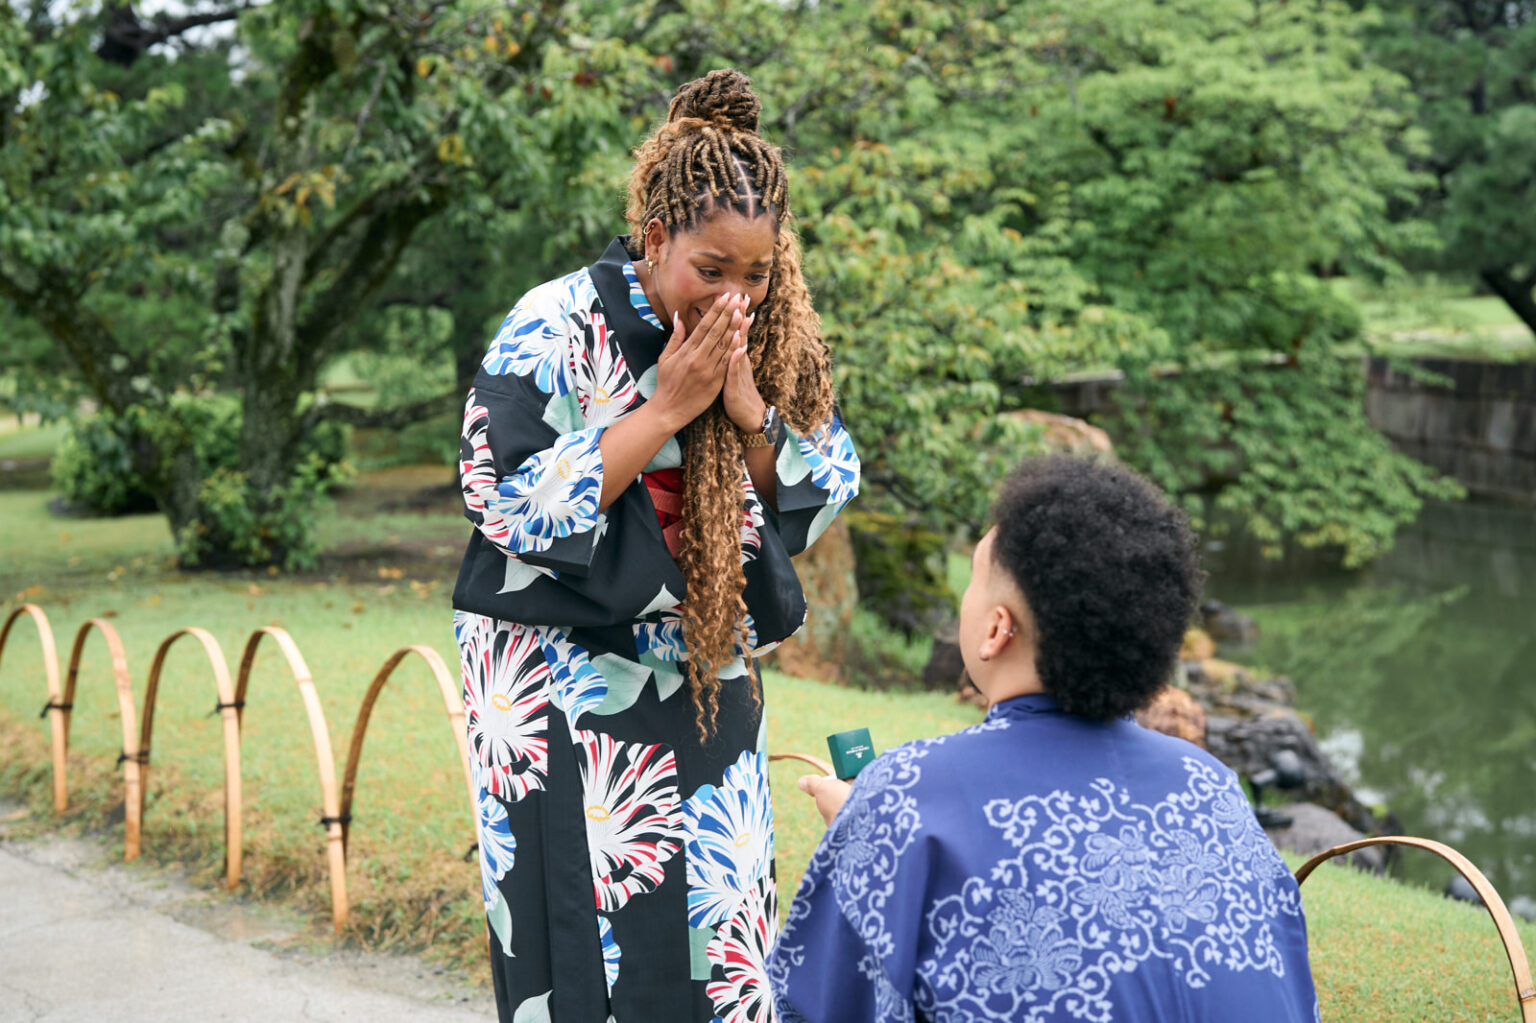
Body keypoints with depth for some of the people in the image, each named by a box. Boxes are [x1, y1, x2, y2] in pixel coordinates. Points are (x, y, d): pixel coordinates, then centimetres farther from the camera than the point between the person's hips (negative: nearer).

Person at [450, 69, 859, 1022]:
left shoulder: (768, 341, 3)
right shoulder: (555, 329, -13)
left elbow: (820, 499, 3)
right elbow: (515, 505, -18)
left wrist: (750, 409, -15)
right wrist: (666, 411, -20)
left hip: (709, 691, 5)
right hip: (568, 691, -5)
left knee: (722, 939, 7)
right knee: (595, 945, -2)